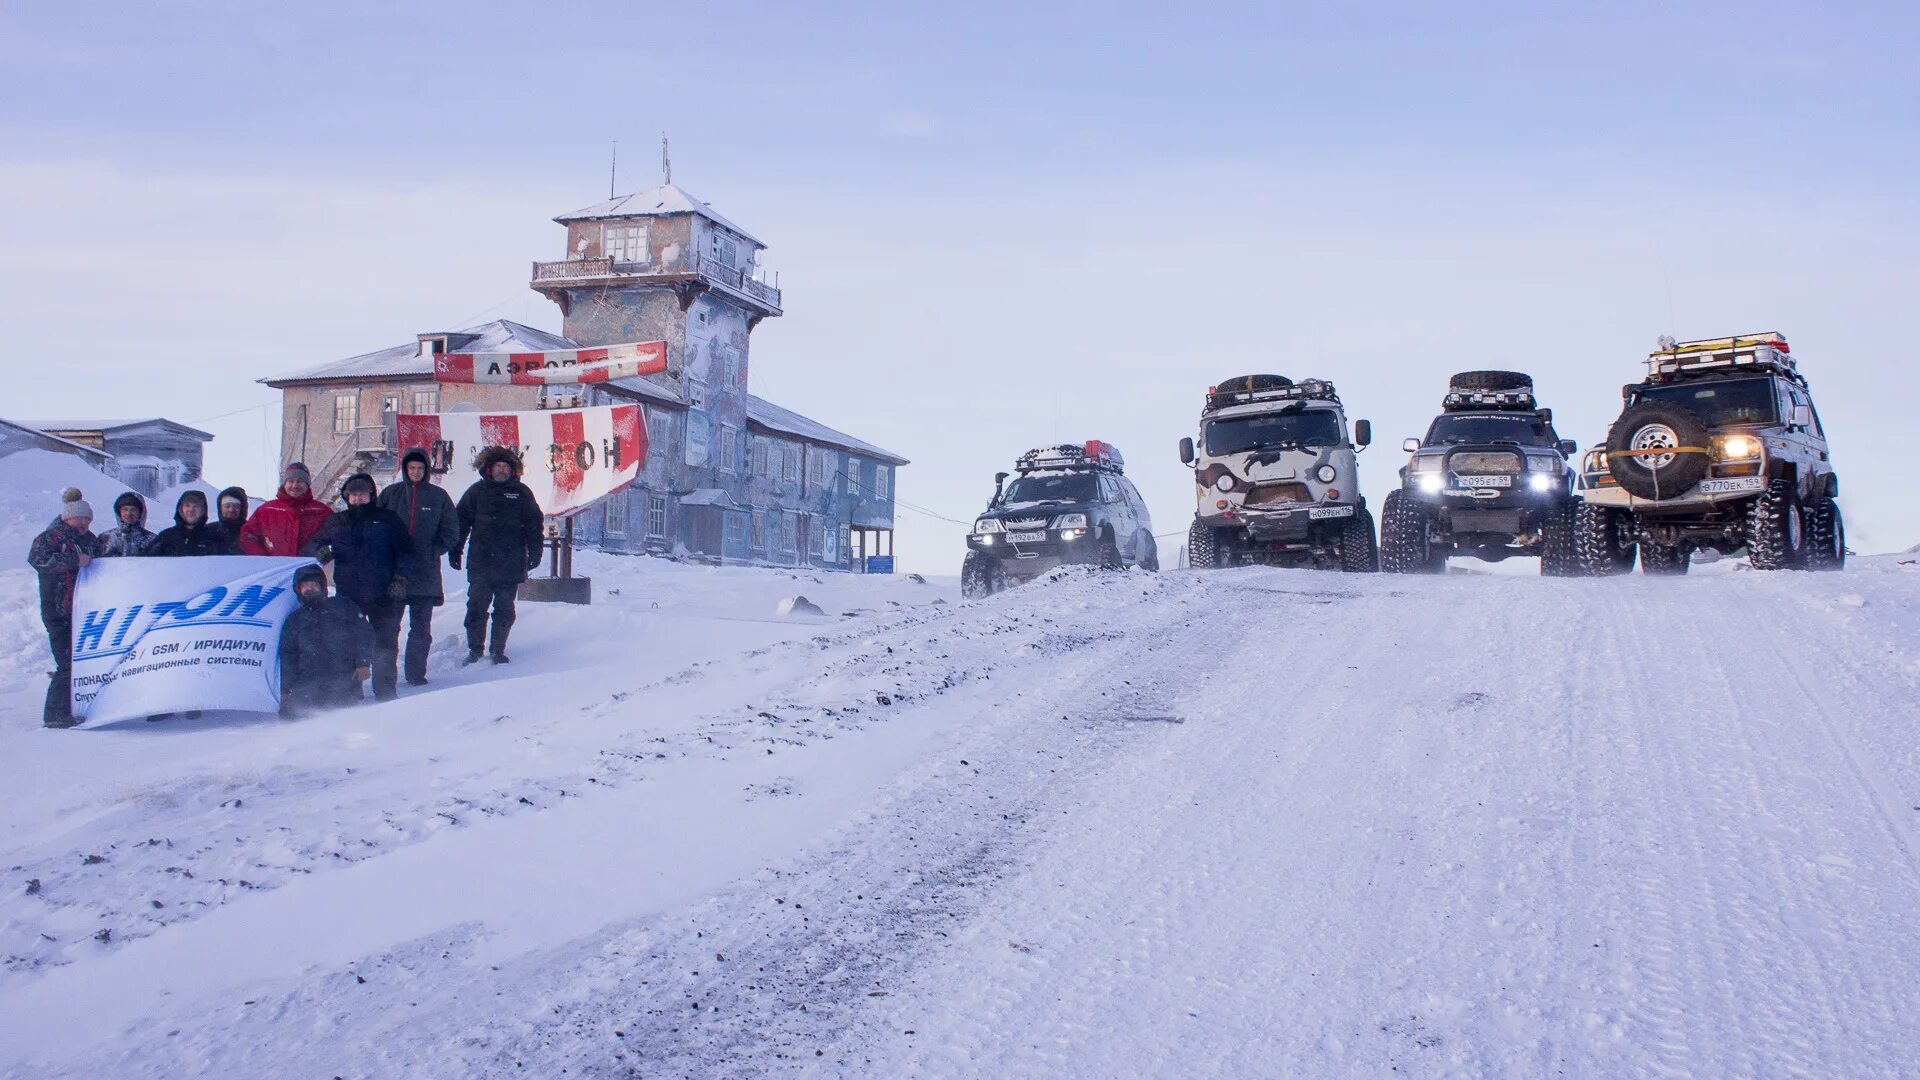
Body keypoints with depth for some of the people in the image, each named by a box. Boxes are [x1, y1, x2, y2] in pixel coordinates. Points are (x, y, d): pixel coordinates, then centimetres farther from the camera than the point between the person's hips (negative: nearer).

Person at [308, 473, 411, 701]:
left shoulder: (387, 519, 8)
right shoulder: (336, 522, 16)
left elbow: (405, 551, 6)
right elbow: (316, 543, 24)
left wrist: (400, 579, -5)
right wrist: (321, 551, -1)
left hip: (384, 595, -2)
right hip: (347, 595, 2)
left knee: (385, 643, -1)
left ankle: (386, 692, 4)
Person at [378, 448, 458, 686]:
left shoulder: (438, 496, 5)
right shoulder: (391, 493, 7)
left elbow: (451, 531, 9)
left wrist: (433, 552, -2)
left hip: (426, 571, 0)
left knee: (421, 628, 2)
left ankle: (416, 673, 9)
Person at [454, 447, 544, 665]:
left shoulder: (521, 493, 7)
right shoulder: (477, 491, 7)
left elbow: (533, 524, 8)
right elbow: (461, 522, 7)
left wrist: (535, 552, 0)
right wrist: (455, 550, 2)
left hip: (511, 565, 0)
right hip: (480, 563, 0)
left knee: (504, 609, 5)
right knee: (476, 607, 1)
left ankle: (498, 651, 14)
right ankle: (474, 650, 10)